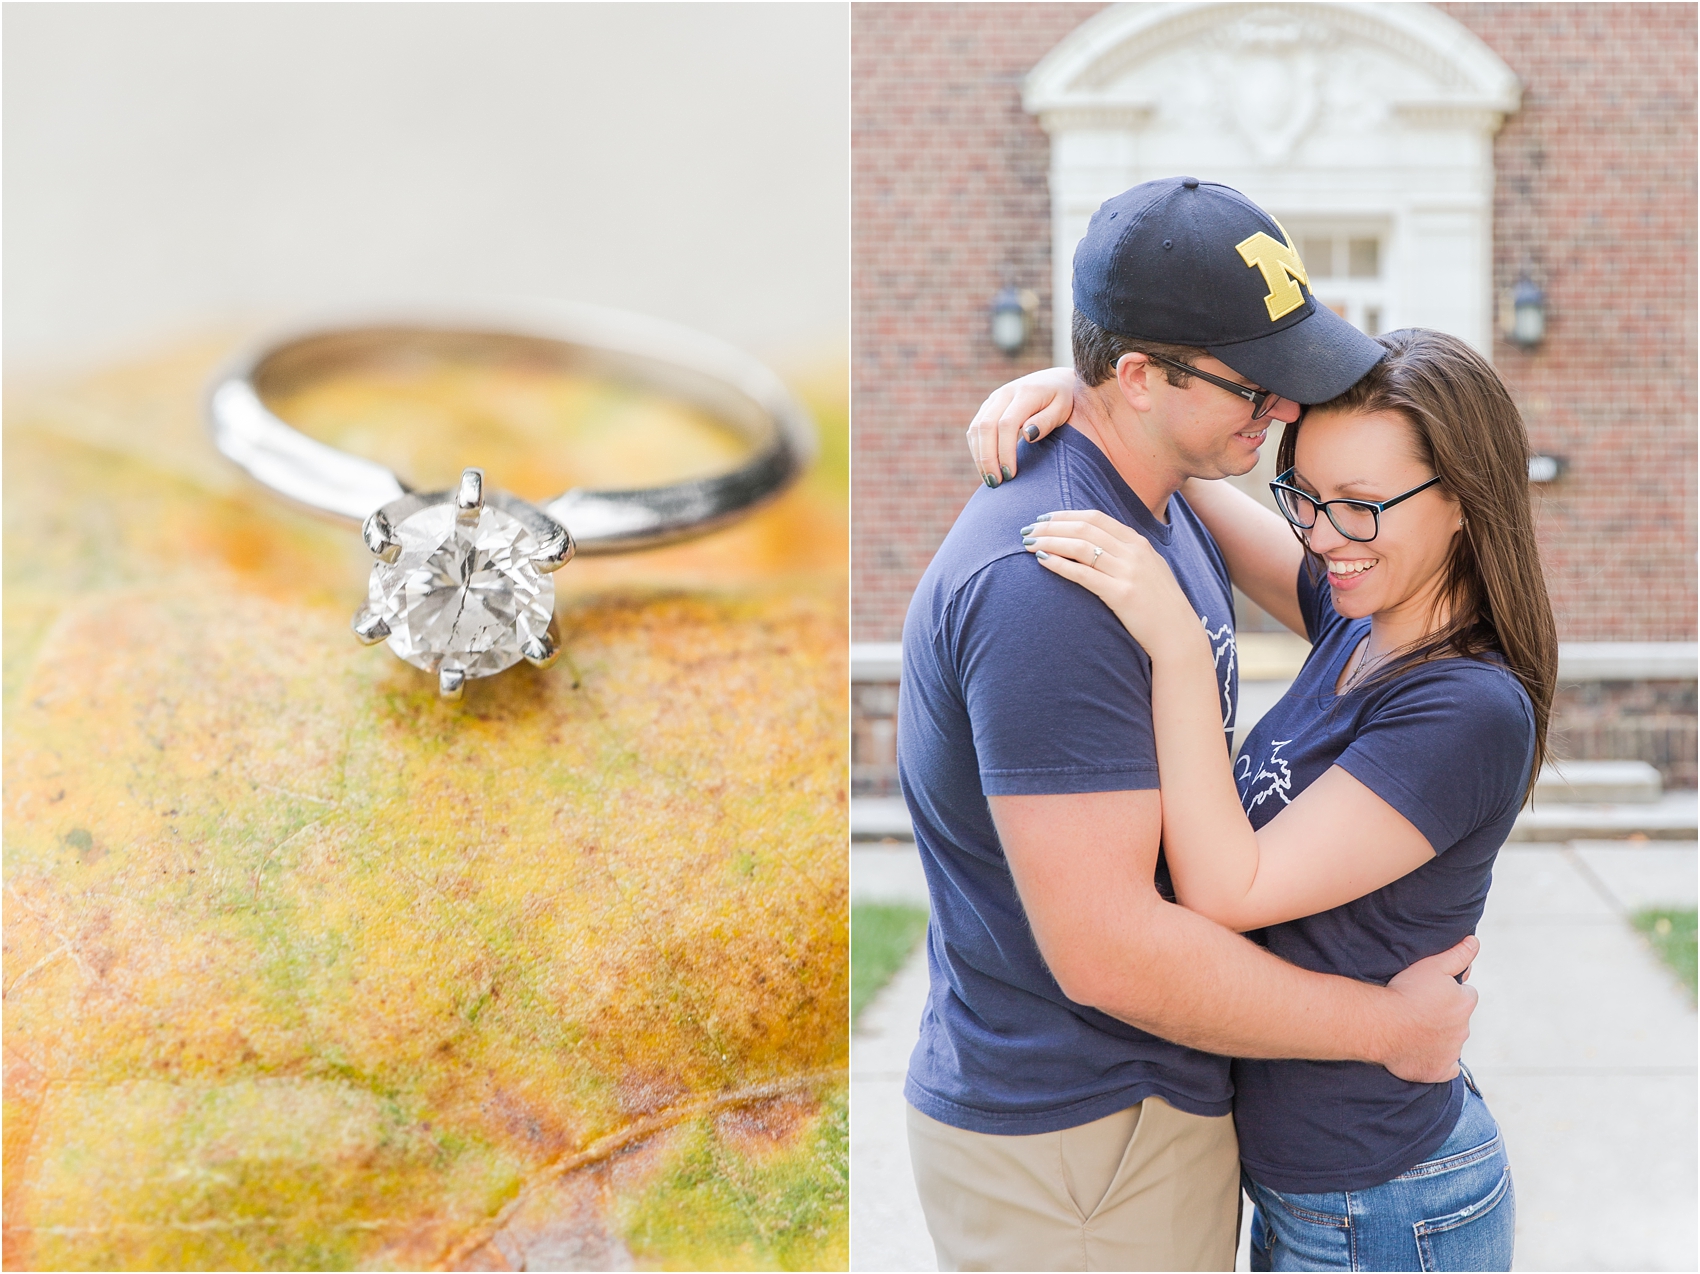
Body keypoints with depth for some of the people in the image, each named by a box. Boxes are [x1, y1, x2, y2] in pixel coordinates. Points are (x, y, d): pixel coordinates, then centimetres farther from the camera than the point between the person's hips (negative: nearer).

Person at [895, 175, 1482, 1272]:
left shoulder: (1172, 510, 6)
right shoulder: (1048, 583, -28)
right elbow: (1106, 948, -29)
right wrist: (1386, 1025, -18)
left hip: (1163, 1097, 9)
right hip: (1074, 1151, -9)